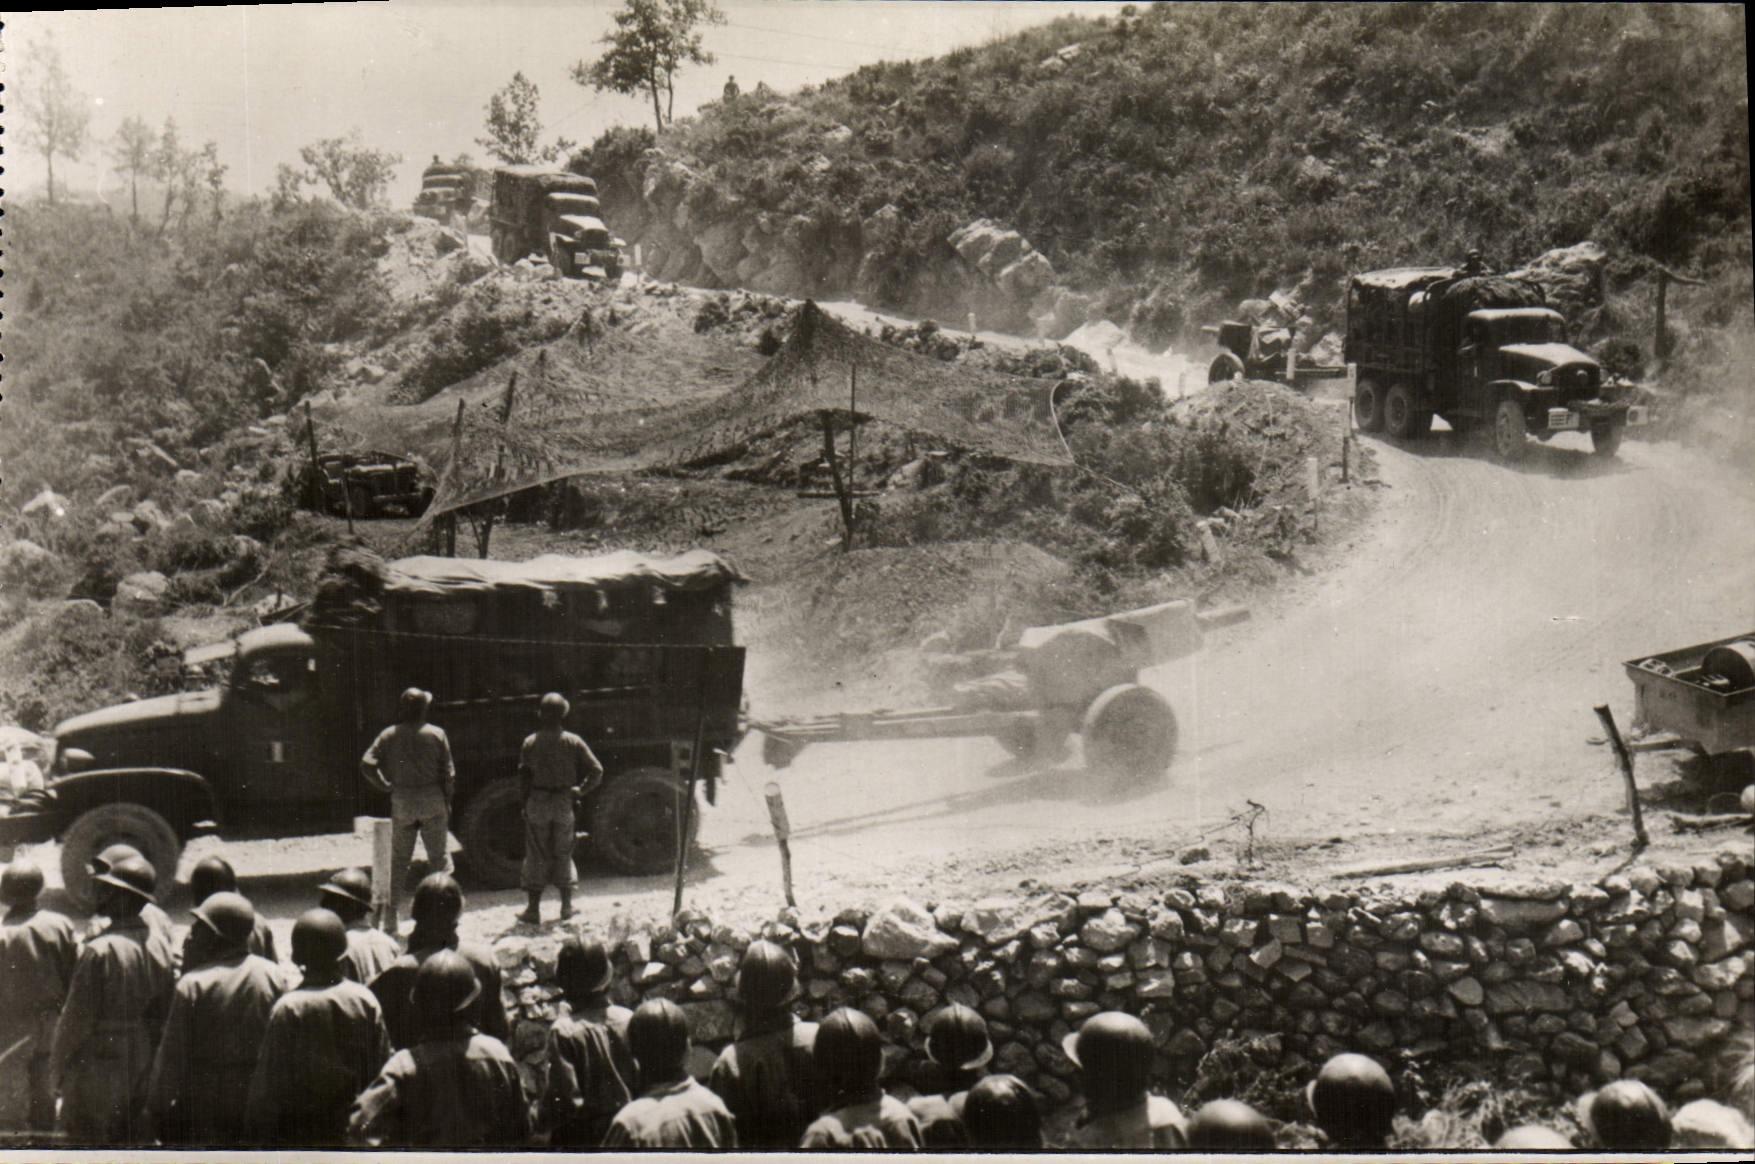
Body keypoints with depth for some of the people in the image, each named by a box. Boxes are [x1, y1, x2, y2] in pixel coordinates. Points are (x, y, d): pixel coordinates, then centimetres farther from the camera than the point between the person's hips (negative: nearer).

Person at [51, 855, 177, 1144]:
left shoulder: (99, 951, -18)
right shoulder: (161, 947, 3)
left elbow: (77, 1018, -13)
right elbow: (166, 1013, 9)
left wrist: (57, 1070, -1)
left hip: (98, 1070, -7)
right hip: (143, 1073, 7)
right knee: (134, 1145, 13)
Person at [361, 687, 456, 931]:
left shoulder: (389, 735, 0)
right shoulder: (436, 734, -4)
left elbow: (366, 765, -8)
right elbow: (448, 774, -4)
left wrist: (385, 786, 6)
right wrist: (447, 804, 6)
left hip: (401, 801, 2)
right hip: (432, 801, -2)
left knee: (398, 861, 10)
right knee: (439, 857, 7)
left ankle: (394, 917, 9)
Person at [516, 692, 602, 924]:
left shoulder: (530, 742, -6)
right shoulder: (573, 742, -4)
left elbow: (523, 777, -6)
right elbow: (596, 771, -6)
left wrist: (527, 796, 9)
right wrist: (581, 791, 6)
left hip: (537, 802, -1)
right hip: (564, 803, 1)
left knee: (536, 856, 5)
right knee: (563, 854, 14)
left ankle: (534, 909, 3)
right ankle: (566, 906, 18)